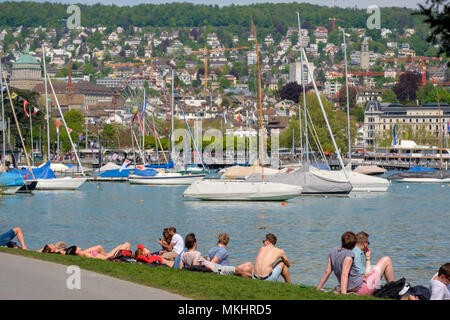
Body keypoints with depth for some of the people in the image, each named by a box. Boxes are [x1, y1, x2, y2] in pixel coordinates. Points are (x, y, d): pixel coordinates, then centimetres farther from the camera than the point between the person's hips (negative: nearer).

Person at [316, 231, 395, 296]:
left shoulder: (333, 251, 2)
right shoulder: (349, 254, -19)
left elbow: (327, 272, 4)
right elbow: (344, 275, -27)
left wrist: (318, 288, 12)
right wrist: (343, 293, -33)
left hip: (350, 290, 8)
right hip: (361, 289, -8)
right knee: (386, 260, 7)